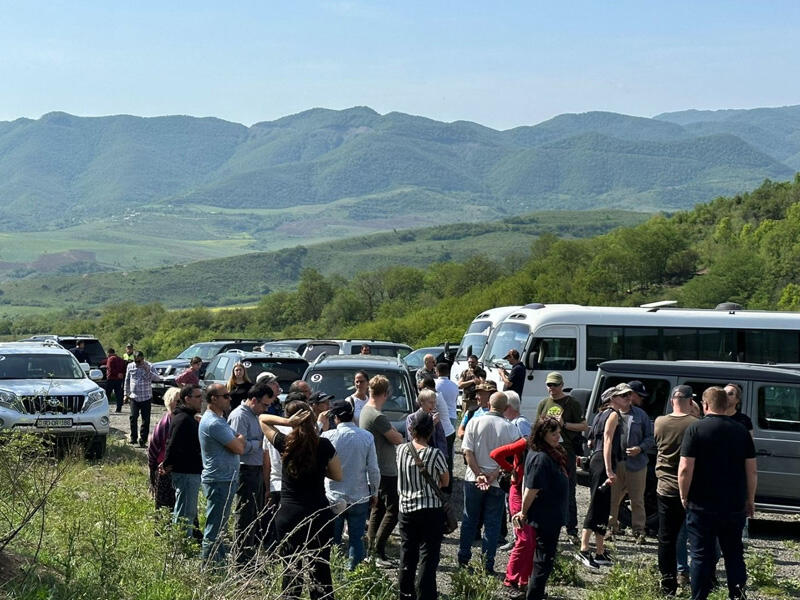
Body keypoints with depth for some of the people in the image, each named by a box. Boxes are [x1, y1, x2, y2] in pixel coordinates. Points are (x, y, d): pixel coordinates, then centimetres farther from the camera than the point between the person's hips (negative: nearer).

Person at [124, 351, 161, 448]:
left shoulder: (149, 367, -2)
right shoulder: (130, 366, 6)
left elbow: (158, 378, -12)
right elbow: (127, 381, 16)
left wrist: (148, 371, -24)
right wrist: (126, 394, 14)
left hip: (146, 397, -2)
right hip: (134, 397, 2)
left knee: (145, 419, -2)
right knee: (133, 417, -8)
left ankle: (143, 440, 4)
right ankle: (134, 438, 5)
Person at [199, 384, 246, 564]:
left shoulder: (218, 419, 15)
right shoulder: (214, 423, -20)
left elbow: (239, 441, 17)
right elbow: (239, 449, -18)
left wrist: (238, 440, -3)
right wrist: (240, 439, 1)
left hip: (225, 479, 11)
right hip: (219, 481, -11)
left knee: (219, 527, 19)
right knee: (215, 528, -5)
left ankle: (220, 560, 29)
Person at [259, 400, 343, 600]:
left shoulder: (284, 443, -7)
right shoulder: (324, 445, -7)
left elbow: (262, 418, 8)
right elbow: (338, 476, 4)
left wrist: (286, 421, -8)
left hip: (288, 515, 0)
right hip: (319, 514, 0)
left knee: (292, 571, 10)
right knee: (321, 571, 8)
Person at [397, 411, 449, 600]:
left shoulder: (401, 450, -4)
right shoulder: (435, 454, -15)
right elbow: (445, 482, -1)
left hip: (406, 509, 4)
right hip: (431, 511, -4)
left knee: (407, 556, 15)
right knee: (428, 558, 0)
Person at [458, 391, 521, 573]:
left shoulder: (475, 422, -5)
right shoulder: (510, 429, -7)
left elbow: (468, 452, -9)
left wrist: (479, 475, -10)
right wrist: (494, 475, -11)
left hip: (473, 480, 1)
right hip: (497, 483, -1)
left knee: (469, 519, 16)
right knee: (492, 524, 6)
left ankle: (463, 558, 23)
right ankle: (487, 564, 7)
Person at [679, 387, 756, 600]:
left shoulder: (696, 429, -9)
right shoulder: (741, 431, 2)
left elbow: (685, 469, -14)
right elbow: (751, 470, 4)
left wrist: (684, 497, -2)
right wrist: (750, 500, 14)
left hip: (702, 506, -3)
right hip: (734, 507, 3)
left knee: (702, 556, 6)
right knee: (734, 553, 15)